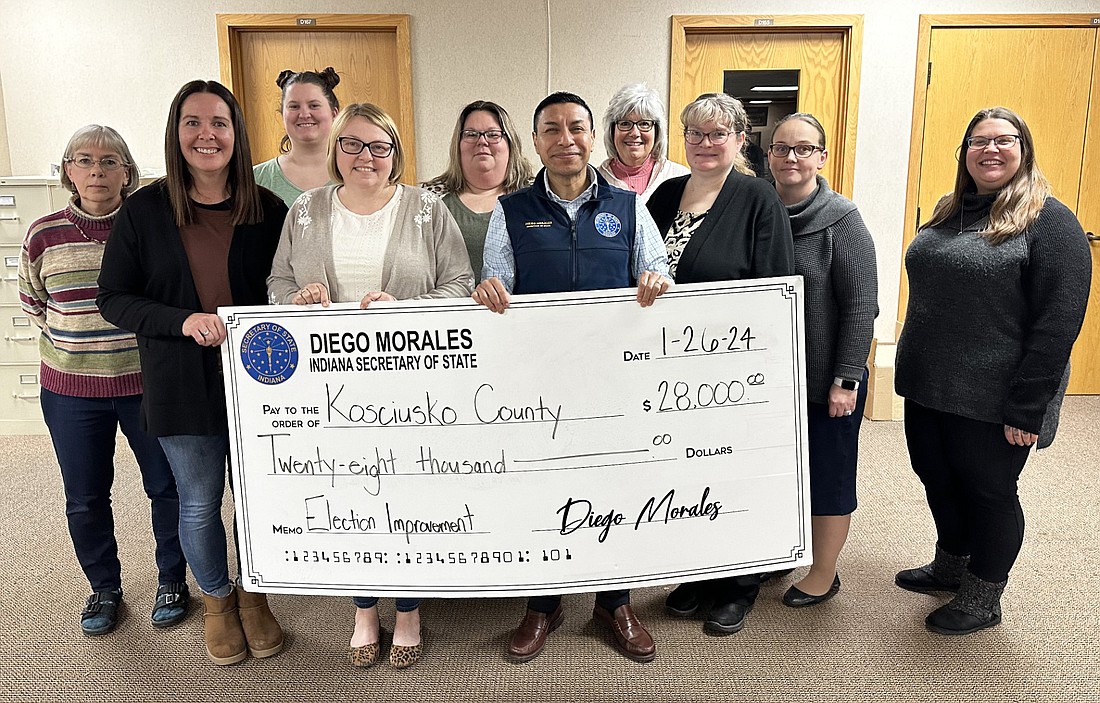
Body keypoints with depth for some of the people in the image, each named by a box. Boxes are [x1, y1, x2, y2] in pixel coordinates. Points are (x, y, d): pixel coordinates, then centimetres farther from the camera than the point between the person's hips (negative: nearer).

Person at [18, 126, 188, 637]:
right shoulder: (43, 236, 0)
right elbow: (32, 302, 17)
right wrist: (75, 343, 10)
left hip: (147, 383, -2)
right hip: (71, 390, 2)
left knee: (168, 488, 8)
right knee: (85, 499, 12)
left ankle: (172, 581, 29)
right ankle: (104, 588, 32)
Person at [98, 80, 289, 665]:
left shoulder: (267, 209, -2)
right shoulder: (145, 209, -3)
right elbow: (113, 297, -3)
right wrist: (183, 320, -19)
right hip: (183, 386, 0)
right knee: (198, 503, 12)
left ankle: (254, 595, 38)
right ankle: (216, 600, 38)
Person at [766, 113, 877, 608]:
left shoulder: (841, 219, -11)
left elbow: (861, 305, -14)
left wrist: (846, 379, -17)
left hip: (825, 379, -5)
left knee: (827, 474, 9)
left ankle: (823, 576, 27)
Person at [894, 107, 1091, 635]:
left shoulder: (1048, 220, -12)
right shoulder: (948, 211, 10)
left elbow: (1058, 322, -17)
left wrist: (1027, 408, -20)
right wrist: (912, 368, 15)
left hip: (992, 400, -6)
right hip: (927, 388, 7)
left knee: (988, 490, 8)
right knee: (936, 477, 18)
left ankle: (982, 600, 28)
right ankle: (950, 567, 42)